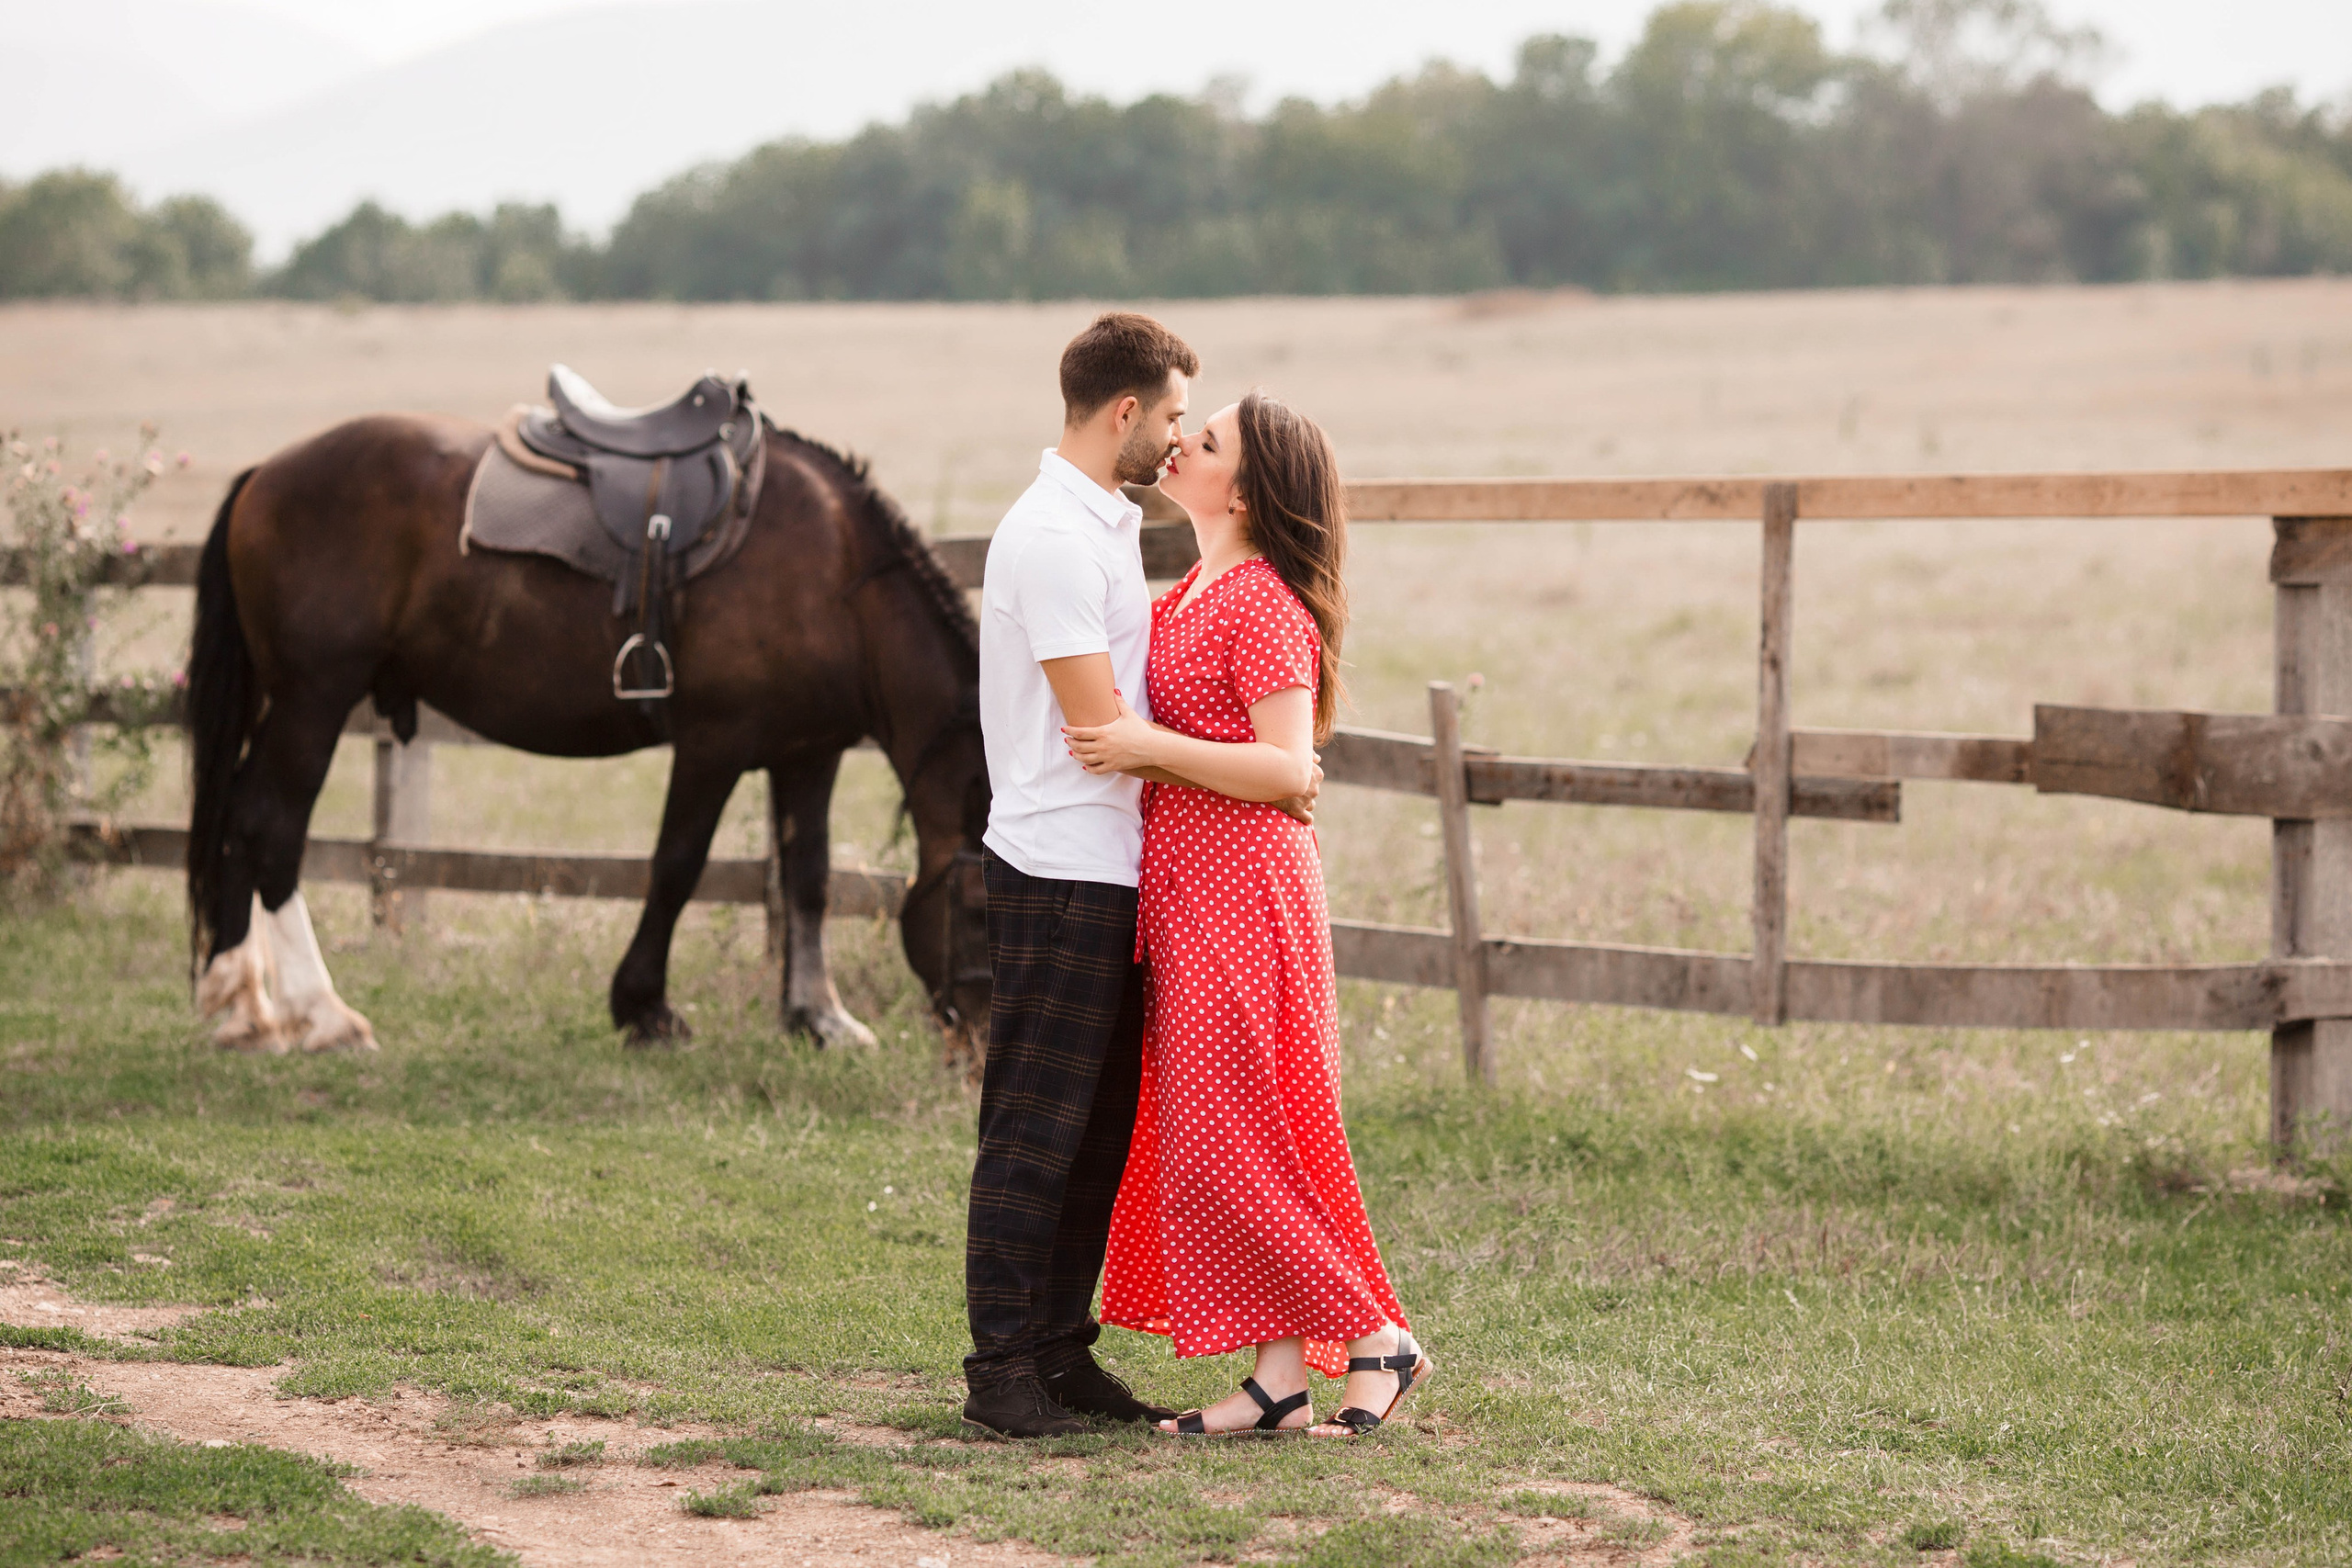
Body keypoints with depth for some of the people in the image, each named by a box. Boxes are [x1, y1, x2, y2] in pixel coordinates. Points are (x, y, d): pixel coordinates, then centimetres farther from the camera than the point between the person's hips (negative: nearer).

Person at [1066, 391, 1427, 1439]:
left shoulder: (1263, 605, -13)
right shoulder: (1188, 596, 16)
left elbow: (1288, 768, -20)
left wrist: (1152, 747, -22)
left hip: (1241, 892, -10)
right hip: (1183, 895, 10)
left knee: (1233, 1146, -8)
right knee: (1199, 1144, 7)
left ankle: (1378, 1341, 2)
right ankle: (1279, 1378, 9)